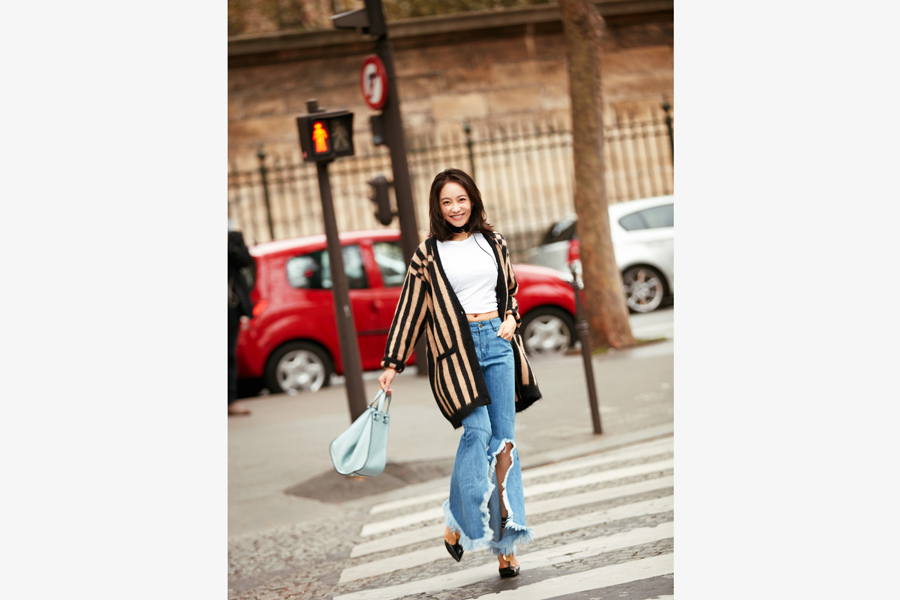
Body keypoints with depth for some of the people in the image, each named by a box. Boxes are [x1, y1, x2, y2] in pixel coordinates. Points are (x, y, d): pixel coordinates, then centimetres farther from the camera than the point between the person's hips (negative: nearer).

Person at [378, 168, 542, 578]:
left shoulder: (493, 243, 13)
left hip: (498, 343, 3)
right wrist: (392, 364, 5)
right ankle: (459, 524, -6)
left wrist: (510, 318, 3)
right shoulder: (427, 254, 4)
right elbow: (409, 310, 7)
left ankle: (505, 541, 0)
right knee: (477, 430, -19)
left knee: (504, 438, -2)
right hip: (457, 349, -3)